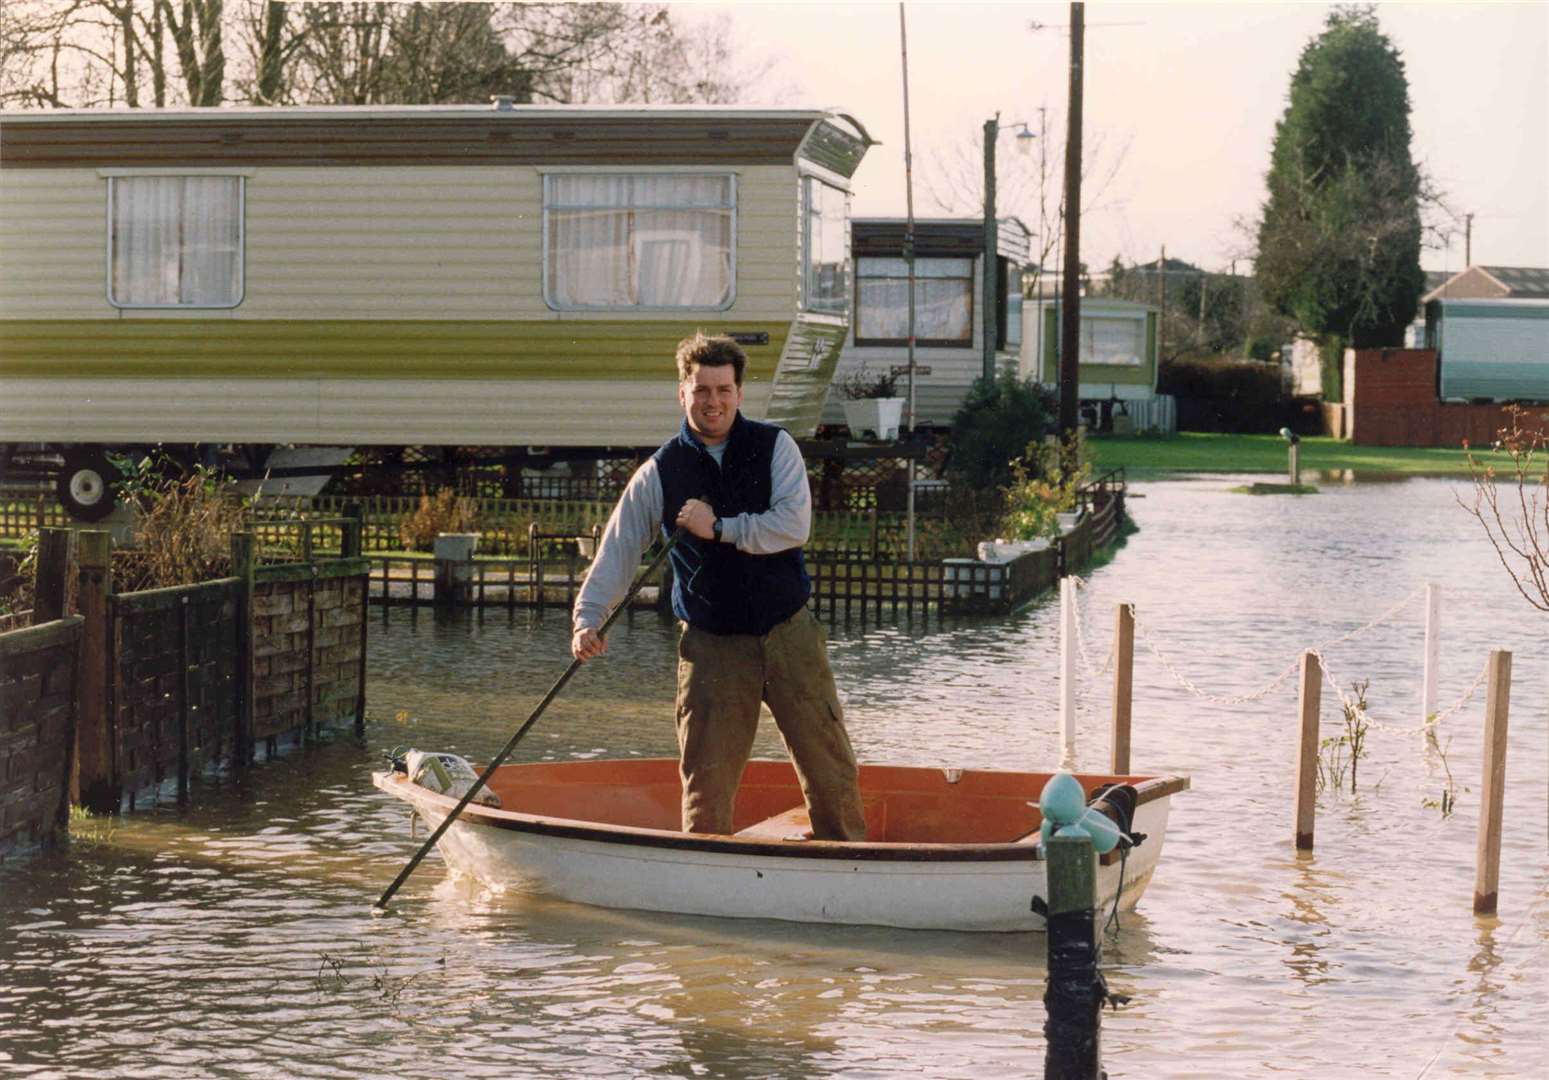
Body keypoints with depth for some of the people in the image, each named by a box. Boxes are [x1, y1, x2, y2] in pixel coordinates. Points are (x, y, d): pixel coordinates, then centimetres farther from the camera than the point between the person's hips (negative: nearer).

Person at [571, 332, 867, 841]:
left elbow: (794, 526, -12)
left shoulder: (774, 447, 1)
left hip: (790, 633, 0)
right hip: (711, 643, 0)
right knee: (706, 779, -2)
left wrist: (719, 528, -15)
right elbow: (618, 549, 1)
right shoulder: (659, 473, 3)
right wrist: (588, 618, -10)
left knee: (830, 765, 2)